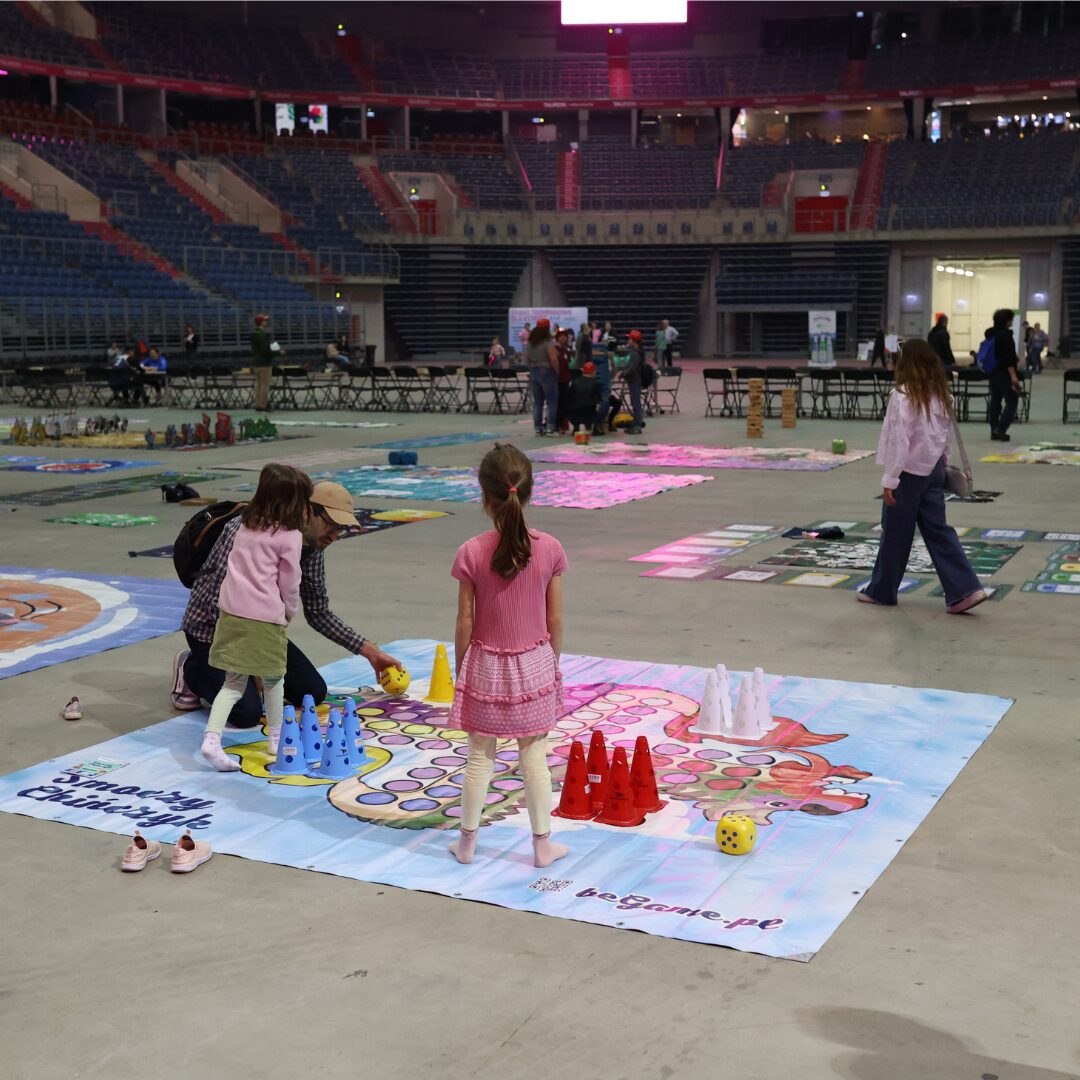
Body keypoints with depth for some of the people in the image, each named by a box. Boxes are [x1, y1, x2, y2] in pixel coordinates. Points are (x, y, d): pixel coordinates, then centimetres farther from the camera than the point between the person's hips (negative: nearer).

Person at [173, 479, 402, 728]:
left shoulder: (312, 547, -7)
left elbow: (318, 613, 4)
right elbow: (219, 606, -31)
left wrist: (368, 650, -2)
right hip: (212, 627, -7)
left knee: (313, 694, -1)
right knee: (247, 714, -22)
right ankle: (191, 670, 6)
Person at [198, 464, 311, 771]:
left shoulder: (246, 525, 14)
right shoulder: (290, 536, -7)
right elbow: (290, 584, -3)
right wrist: (290, 612, 17)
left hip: (232, 610, 6)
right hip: (265, 617, -6)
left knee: (234, 682, 9)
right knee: (273, 679, 14)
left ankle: (211, 738, -7)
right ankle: (276, 738, 28)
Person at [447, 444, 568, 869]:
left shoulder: (472, 552, -14)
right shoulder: (549, 549, -11)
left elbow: (465, 621, -8)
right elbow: (556, 620, -4)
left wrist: (462, 668, 5)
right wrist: (552, 664, 10)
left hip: (486, 666, 0)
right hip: (534, 664, 1)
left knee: (480, 757, 12)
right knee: (535, 759, 10)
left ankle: (467, 841, 23)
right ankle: (542, 844, 19)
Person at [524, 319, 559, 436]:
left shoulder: (530, 344, 8)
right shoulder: (548, 344, -13)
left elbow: (527, 359, 11)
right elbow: (554, 360, -18)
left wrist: (533, 367, 15)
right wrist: (557, 372, -7)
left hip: (533, 373, 7)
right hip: (547, 373, -6)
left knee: (537, 402, 9)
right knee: (552, 402, -1)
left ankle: (538, 428, 9)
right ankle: (550, 427, -7)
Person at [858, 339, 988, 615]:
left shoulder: (902, 396, -17)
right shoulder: (942, 395, 4)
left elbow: (898, 441, -19)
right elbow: (947, 435, 12)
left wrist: (889, 480, -16)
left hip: (909, 472, -6)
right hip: (934, 470, 6)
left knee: (895, 533, 7)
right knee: (938, 530, 9)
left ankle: (881, 590, 21)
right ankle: (964, 590, 0)